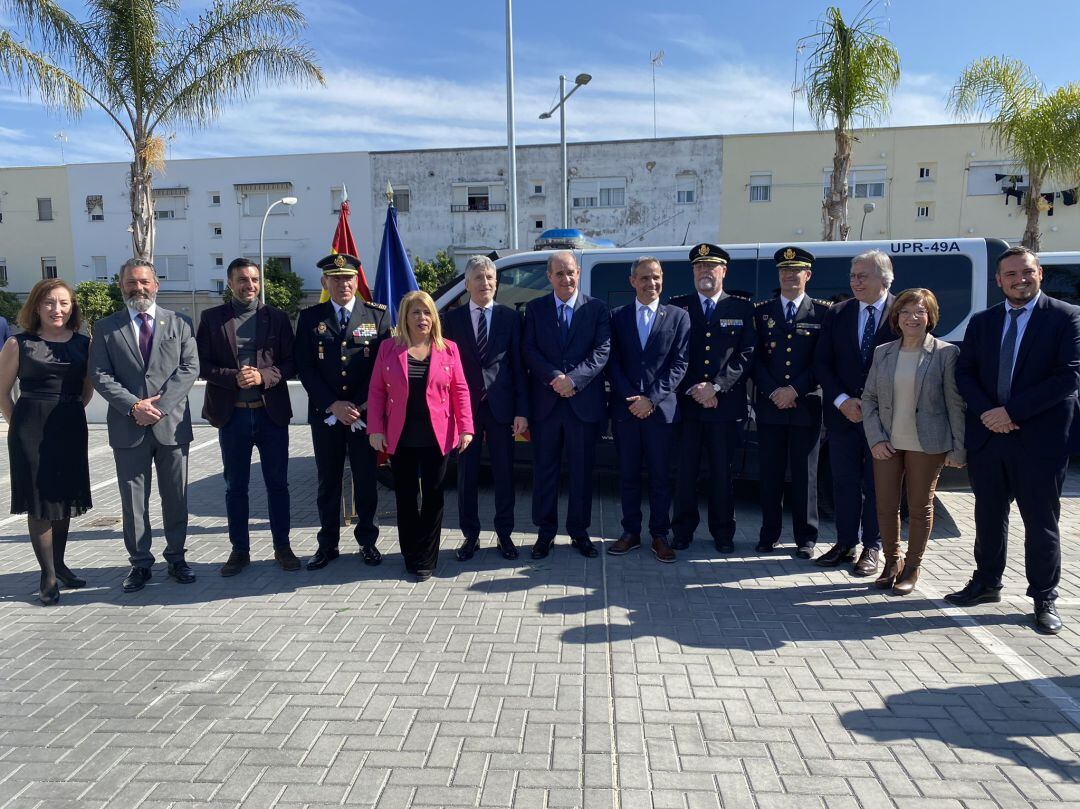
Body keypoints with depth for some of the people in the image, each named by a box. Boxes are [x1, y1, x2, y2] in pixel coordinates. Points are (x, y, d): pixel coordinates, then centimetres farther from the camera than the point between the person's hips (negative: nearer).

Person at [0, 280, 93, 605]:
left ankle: (59, 563, 27)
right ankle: (48, 575, 10)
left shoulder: (84, 343, 4)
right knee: (39, 499, 2)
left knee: (65, 497, 12)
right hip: (31, 430, -3)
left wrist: (70, 412, 8)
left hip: (71, 428, 3)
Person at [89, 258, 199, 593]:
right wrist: (133, 406, -14)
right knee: (133, 499, 7)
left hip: (172, 424, 0)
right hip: (128, 427, 0)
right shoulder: (105, 327, 6)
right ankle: (140, 563, 19)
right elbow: (100, 375, 0)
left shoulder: (179, 323, 6)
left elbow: (190, 368, -2)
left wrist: (160, 405, -13)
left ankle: (176, 558, 22)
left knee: (176, 497, 8)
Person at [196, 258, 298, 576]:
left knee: (278, 483, 7)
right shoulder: (212, 318, 3)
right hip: (232, 415, 0)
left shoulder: (277, 318, 4)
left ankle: (282, 547, 20)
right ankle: (240, 550, 23)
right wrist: (234, 377, -17)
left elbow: (290, 363, 1)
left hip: (271, 412, 0)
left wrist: (263, 376, -16)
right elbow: (202, 364, -1)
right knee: (235, 486, 10)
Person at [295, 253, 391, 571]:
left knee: (366, 480, 7)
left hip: (365, 412, -1)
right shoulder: (310, 317, 5)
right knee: (328, 482, 9)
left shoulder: (378, 314, 2)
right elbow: (304, 368, 0)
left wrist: (362, 406, -9)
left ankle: (367, 541, 21)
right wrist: (333, 405, -10)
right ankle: (327, 544, 21)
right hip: (324, 414, 1)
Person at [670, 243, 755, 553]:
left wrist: (716, 386, -12)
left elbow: (746, 354, -1)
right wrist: (692, 389, -9)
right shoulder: (677, 307, 8)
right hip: (685, 403, 0)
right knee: (685, 470, 4)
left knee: (722, 471, 6)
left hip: (726, 404, 0)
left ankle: (723, 532, 18)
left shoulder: (742, 309, 8)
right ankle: (683, 530, 17)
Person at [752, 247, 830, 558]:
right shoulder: (761, 311, 9)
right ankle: (769, 533, 18)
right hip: (769, 406, 2)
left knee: (804, 474, 5)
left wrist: (795, 390, -11)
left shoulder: (823, 312, 4)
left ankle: (805, 538, 16)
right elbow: (755, 357, 4)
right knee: (769, 472, 6)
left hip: (806, 406, -1)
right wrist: (772, 392, -8)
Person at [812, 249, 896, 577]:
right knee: (844, 482, 9)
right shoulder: (837, 314, 5)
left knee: (877, 484, 8)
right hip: (843, 413, 3)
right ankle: (846, 543, 22)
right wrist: (842, 401, -10)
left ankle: (872, 547, 20)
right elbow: (821, 363, 3)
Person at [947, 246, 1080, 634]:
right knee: (989, 515, 14)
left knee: (1041, 522, 5)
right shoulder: (981, 322, 10)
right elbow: (964, 373, 6)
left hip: (1039, 440, -4)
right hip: (987, 437, 4)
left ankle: (1044, 598, 18)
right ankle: (986, 583, 29)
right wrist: (986, 412, -11)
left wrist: (1012, 411, -16)